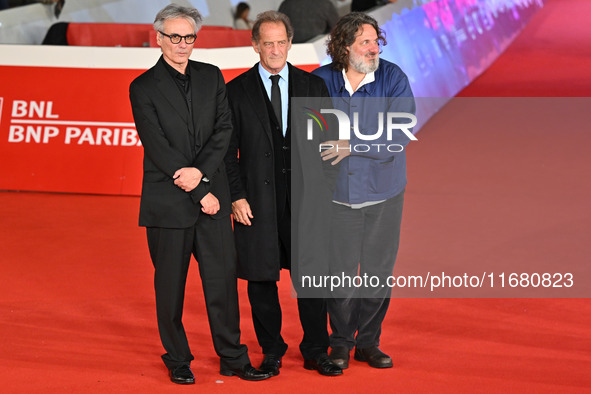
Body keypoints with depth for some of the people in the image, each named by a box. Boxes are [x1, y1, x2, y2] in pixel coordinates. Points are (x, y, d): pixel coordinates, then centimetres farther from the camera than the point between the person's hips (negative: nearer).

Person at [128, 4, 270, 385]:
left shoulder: (212, 77, 9)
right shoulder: (144, 88, -4)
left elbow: (225, 129, 1)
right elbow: (158, 149, -10)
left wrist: (200, 171, -15)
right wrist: (201, 193, -12)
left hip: (212, 197, 3)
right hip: (168, 202, -3)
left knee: (223, 279, 5)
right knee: (170, 285, 6)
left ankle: (232, 357, 17)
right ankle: (178, 360, 20)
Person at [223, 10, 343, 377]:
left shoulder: (313, 86, 7)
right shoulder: (237, 91, 2)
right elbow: (228, 150, 2)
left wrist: (323, 192, 3)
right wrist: (237, 196, -7)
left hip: (304, 197, 1)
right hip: (257, 199, -1)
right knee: (261, 278, 5)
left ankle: (316, 351, 16)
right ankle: (272, 353, 19)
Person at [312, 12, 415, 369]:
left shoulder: (393, 79, -6)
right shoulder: (321, 81, -2)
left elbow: (399, 136, -14)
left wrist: (352, 146, -19)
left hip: (384, 193, 0)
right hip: (337, 195, 0)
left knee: (378, 272, 6)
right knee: (339, 273, 1)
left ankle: (368, 342, 23)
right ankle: (341, 342, 20)